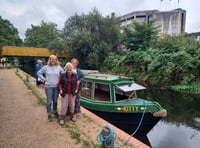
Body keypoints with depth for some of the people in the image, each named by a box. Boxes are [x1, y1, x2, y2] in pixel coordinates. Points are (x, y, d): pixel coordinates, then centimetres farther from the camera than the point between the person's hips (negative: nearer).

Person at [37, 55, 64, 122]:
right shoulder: (46, 67, -2)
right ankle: (49, 114, 17)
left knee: (55, 100, 15)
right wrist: (44, 79, 0)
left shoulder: (59, 67, 0)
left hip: (56, 86, 2)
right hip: (48, 87, -1)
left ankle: (55, 111, 35)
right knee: (49, 101, 3)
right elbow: (39, 73, 8)